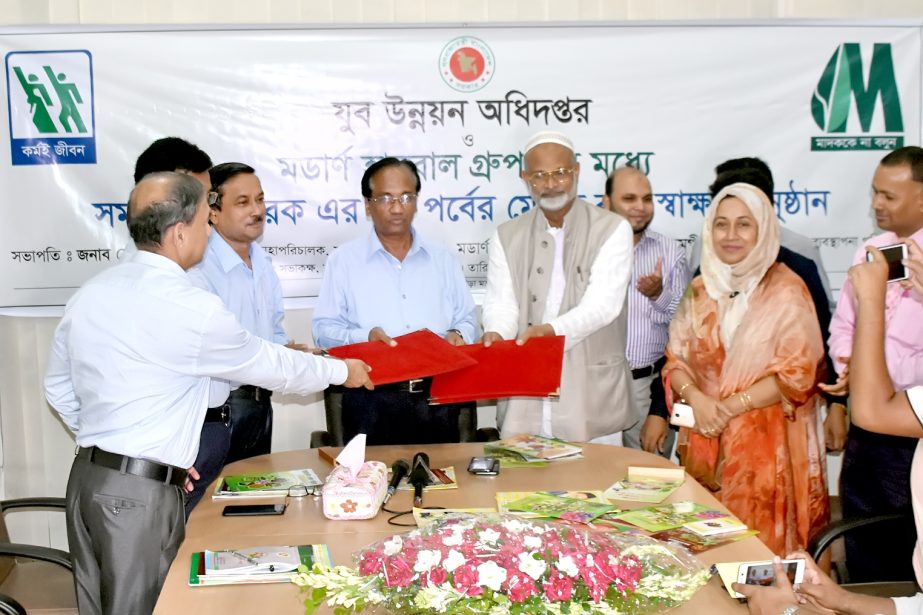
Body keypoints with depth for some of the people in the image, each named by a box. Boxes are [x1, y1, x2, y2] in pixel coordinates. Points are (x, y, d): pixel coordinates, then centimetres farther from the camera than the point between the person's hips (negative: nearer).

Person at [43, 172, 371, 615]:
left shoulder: (89, 294, 6)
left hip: (87, 477, 8)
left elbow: (58, 389, 15)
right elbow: (272, 366, -4)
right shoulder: (191, 308, -16)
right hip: (140, 493, -7)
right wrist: (343, 371, 12)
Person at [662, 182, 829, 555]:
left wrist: (732, 405, -15)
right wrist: (696, 397, -12)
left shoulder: (786, 290, -3)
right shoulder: (701, 290, 10)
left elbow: (798, 372, -9)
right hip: (706, 442, 4)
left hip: (766, 444, -4)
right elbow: (676, 359, 8)